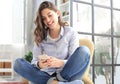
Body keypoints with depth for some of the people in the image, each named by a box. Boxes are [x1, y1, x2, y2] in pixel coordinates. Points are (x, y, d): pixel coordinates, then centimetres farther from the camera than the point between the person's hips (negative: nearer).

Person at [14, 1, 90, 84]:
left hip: (66, 74, -2)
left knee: (83, 51, -27)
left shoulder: (71, 33, 2)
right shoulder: (40, 36, 8)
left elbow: (74, 61, -4)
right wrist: (39, 64, -22)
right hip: (46, 75, 2)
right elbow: (35, 61, 3)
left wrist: (61, 63, -26)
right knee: (18, 63, -20)